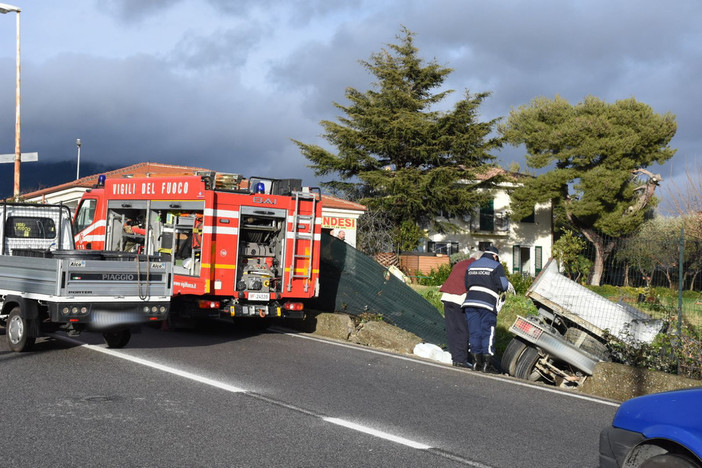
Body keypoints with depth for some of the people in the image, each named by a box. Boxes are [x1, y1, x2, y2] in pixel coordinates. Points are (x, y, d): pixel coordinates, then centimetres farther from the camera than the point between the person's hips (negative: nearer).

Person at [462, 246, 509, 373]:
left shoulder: (471, 265, 21)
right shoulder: (496, 266, 3)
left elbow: (467, 285, 18)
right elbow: (503, 285, -5)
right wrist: (501, 290, 15)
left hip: (470, 301, 5)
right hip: (487, 302, -5)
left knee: (474, 331, 6)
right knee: (488, 332, -2)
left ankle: (477, 362, 6)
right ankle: (487, 364, -5)